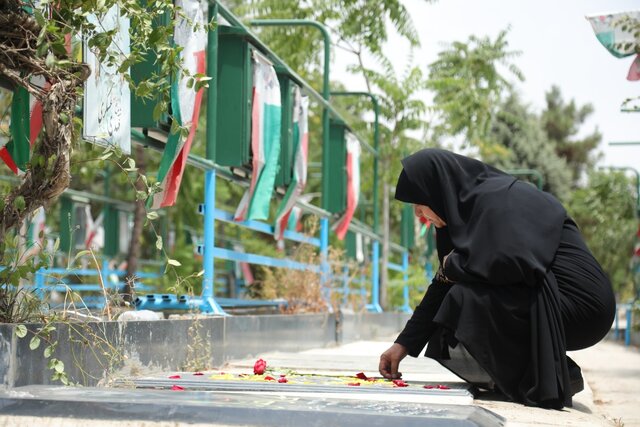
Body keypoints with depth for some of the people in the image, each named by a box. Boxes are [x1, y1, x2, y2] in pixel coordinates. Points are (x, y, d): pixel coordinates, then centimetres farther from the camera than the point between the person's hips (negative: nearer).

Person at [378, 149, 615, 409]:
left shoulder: (499, 197, -16)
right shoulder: (469, 206, 12)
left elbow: (511, 260, -32)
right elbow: (443, 287, 15)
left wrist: (453, 265, -13)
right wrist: (405, 343, 12)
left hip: (579, 303, -10)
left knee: (470, 298, -23)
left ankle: (554, 377, -7)